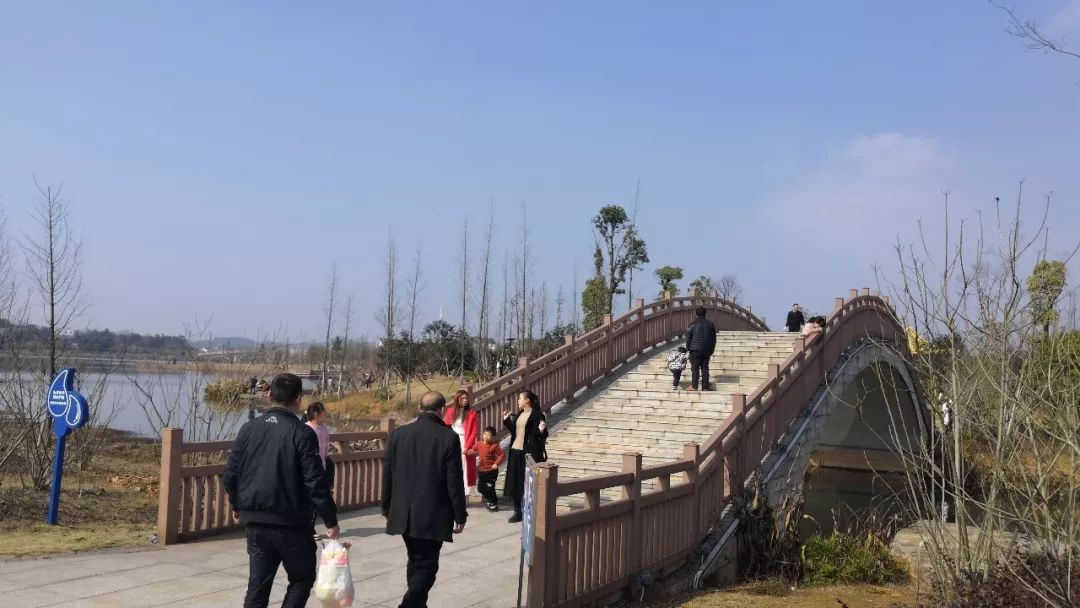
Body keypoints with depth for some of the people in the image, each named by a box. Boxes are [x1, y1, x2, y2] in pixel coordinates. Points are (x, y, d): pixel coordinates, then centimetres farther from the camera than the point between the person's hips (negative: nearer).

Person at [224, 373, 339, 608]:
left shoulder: (248, 429, 3)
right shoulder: (302, 433, -12)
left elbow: (231, 474, 6)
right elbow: (316, 482, -15)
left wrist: (238, 505, 23)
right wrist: (331, 521, -7)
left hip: (255, 522, 5)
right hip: (292, 524, -5)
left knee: (258, 585, 12)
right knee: (302, 579, 13)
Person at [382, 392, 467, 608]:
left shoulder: (398, 434, 0)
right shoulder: (449, 437, -11)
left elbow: (387, 475, 5)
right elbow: (454, 482, -10)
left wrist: (387, 509, 16)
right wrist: (460, 516, -2)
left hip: (404, 513, 5)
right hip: (433, 515, -5)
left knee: (415, 562, 20)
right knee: (426, 566, 1)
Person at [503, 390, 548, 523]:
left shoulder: (537, 415, -10)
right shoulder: (519, 414, 13)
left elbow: (543, 435, -12)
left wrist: (541, 431, -33)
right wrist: (506, 420, 16)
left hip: (529, 453, -8)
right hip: (516, 451, 8)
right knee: (515, 482, 8)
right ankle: (518, 511, 17)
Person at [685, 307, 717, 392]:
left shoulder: (693, 324, -5)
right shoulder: (710, 324, 8)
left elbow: (688, 337, -3)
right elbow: (714, 339, 13)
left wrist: (688, 348, 8)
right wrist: (711, 350, 19)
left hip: (695, 350, -4)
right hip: (706, 350, 4)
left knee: (695, 368, -1)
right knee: (705, 368, 6)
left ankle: (694, 386, -4)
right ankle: (705, 387, 5)